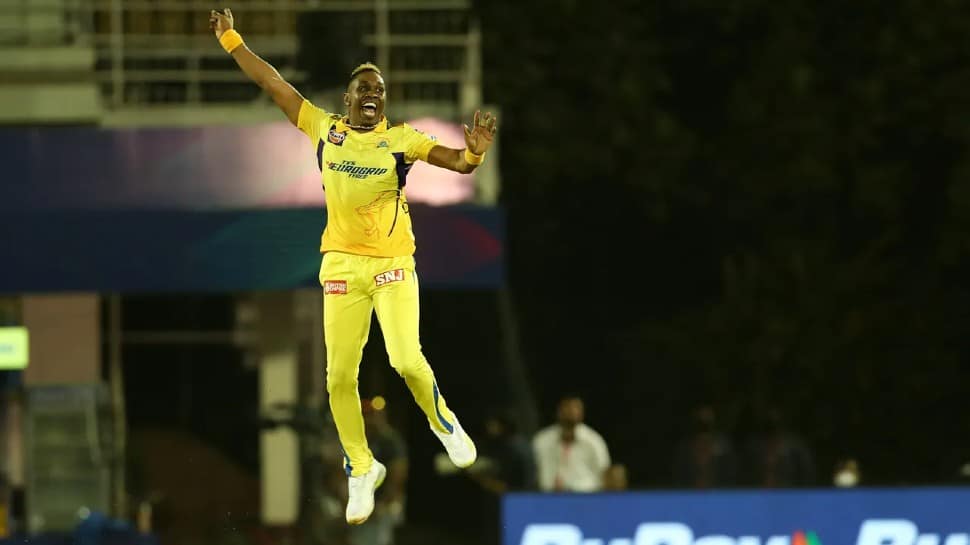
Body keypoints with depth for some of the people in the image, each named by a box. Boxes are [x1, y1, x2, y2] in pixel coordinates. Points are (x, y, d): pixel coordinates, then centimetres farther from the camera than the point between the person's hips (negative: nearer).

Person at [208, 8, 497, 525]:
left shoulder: (402, 138, 0)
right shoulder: (323, 128, 4)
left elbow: (456, 162, -8)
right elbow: (271, 82, 7)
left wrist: (474, 152, -31)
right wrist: (229, 37, 5)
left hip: (393, 264, -2)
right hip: (341, 264, 2)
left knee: (407, 360, -16)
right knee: (340, 376, -1)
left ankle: (444, 425, 14)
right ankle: (361, 469, 15)